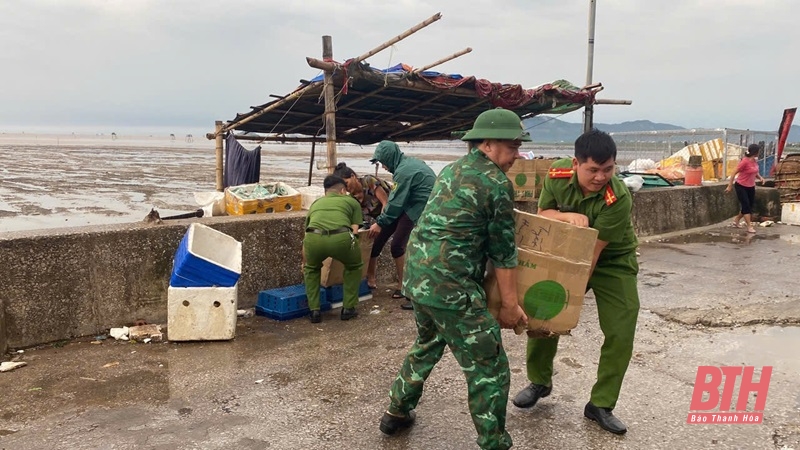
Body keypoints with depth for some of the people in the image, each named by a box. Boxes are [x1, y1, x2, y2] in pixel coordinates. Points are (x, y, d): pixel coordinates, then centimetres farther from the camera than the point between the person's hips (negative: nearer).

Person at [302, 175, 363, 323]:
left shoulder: (316, 203, 39)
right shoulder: (352, 201, 31)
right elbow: (354, 231, 25)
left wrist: (304, 264, 61)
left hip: (314, 238, 2)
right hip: (340, 237, -2)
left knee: (311, 269, 35)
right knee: (354, 266, 31)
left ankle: (314, 311, 26)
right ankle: (348, 308, 29)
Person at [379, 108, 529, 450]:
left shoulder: (452, 170, 16)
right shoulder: (498, 184, -10)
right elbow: (503, 251, -7)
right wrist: (510, 305, 0)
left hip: (417, 274, 9)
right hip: (450, 285, -9)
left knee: (427, 344, 30)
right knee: (489, 368, 3)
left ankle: (397, 413, 42)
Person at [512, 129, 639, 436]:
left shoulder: (618, 199, -34)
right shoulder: (557, 175, -21)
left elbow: (594, 250, -31)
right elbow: (541, 216, -9)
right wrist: (567, 216, -31)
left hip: (612, 263, -3)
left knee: (620, 333, -8)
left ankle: (600, 405, 9)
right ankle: (539, 382, 27)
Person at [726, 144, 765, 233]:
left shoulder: (754, 161, 0)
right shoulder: (745, 161, -22)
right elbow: (734, 173, -16)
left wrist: (760, 177, -2)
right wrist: (730, 186, -15)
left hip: (751, 187, 8)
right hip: (741, 187, -8)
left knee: (750, 206, 12)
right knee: (746, 206, -7)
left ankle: (736, 221, 29)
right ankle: (749, 227, -4)